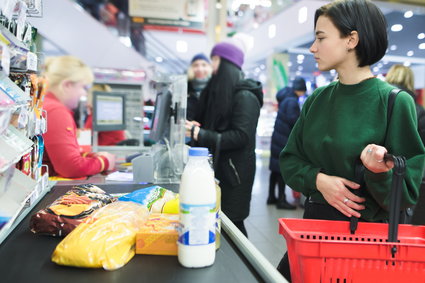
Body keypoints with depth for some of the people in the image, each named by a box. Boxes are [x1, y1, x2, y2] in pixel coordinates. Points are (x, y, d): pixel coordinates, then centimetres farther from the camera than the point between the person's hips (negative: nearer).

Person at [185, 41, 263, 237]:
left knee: (230, 223, -1)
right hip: (216, 169, 8)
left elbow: (241, 137, -21)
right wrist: (195, 128, 1)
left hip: (234, 173, -8)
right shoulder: (218, 91, 15)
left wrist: (201, 134, -22)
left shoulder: (245, 96, -12)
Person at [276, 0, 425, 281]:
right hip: (314, 221, 5)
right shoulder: (318, 99, 1)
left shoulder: (395, 102, -14)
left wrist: (380, 171, -32)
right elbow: (290, 159, 4)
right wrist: (319, 179, -15)